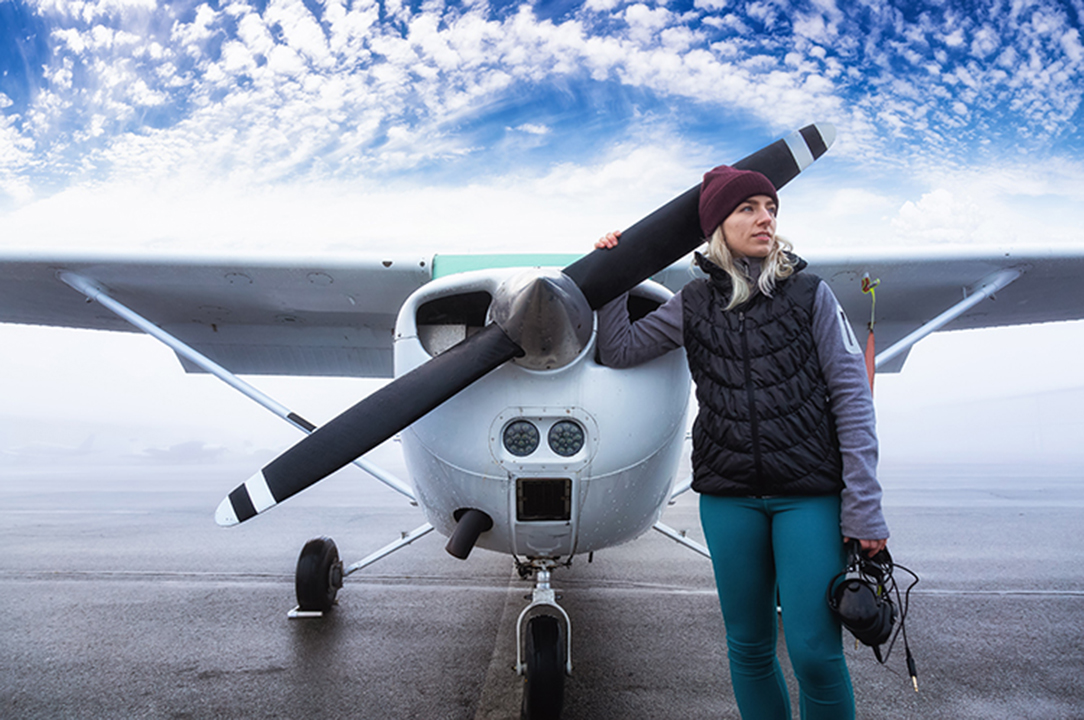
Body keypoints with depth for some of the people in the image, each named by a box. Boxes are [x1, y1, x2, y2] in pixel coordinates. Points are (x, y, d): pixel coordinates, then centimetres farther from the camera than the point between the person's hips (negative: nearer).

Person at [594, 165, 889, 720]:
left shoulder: (810, 294, 2)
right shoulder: (694, 305, 7)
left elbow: (852, 398, -2)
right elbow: (620, 351, 13)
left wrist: (863, 507, -8)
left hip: (810, 494, -2)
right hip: (728, 497, 2)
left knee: (815, 652, -5)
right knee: (748, 649, 11)